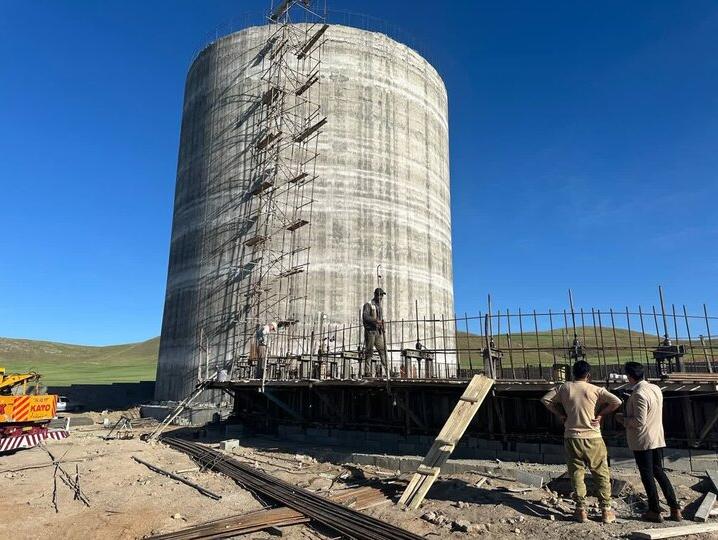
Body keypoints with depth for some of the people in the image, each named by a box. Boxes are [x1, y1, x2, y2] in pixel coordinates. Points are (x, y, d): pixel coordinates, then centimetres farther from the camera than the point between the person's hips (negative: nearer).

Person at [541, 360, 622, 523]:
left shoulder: (564, 388, 0)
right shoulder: (595, 390, -7)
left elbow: (545, 399, 2)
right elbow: (617, 401, -14)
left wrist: (560, 414, 6)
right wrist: (600, 414, -4)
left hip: (571, 437, 2)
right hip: (592, 438, -1)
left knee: (576, 474, 10)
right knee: (602, 474, 13)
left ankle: (581, 510, 14)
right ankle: (606, 510, 18)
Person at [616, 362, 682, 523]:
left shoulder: (638, 394, -24)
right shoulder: (656, 388, 3)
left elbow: (639, 422, -23)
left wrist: (623, 419, -8)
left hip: (642, 441, -8)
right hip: (658, 438, 8)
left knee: (647, 475, 6)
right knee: (659, 472, 19)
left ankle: (655, 512, 17)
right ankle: (675, 509, 23)